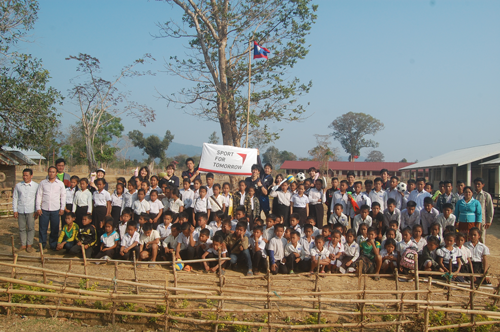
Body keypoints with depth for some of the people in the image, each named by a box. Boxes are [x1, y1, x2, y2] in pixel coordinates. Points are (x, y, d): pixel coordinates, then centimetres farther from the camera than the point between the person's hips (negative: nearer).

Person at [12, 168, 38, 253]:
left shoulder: (36, 186, 1)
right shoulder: (18, 186, 6)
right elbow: (15, 198, 8)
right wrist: (15, 210, 3)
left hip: (31, 211, -2)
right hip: (20, 211, 2)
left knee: (31, 228, 2)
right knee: (22, 228, 7)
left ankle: (29, 245, 13)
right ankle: (23, 245, 17)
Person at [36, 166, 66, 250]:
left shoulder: (60, 183, 6)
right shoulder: (43, 183, 7)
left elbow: (63, 196, 9)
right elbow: (39, 195, 6)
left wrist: (62, 208, 3)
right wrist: (38, 208, 0)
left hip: (55, 209, 0)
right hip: (44, 209, 0)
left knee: (55, 229, 4)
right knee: (42, 228, 2)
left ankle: (53, 245, 16)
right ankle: (42, 245, 14)